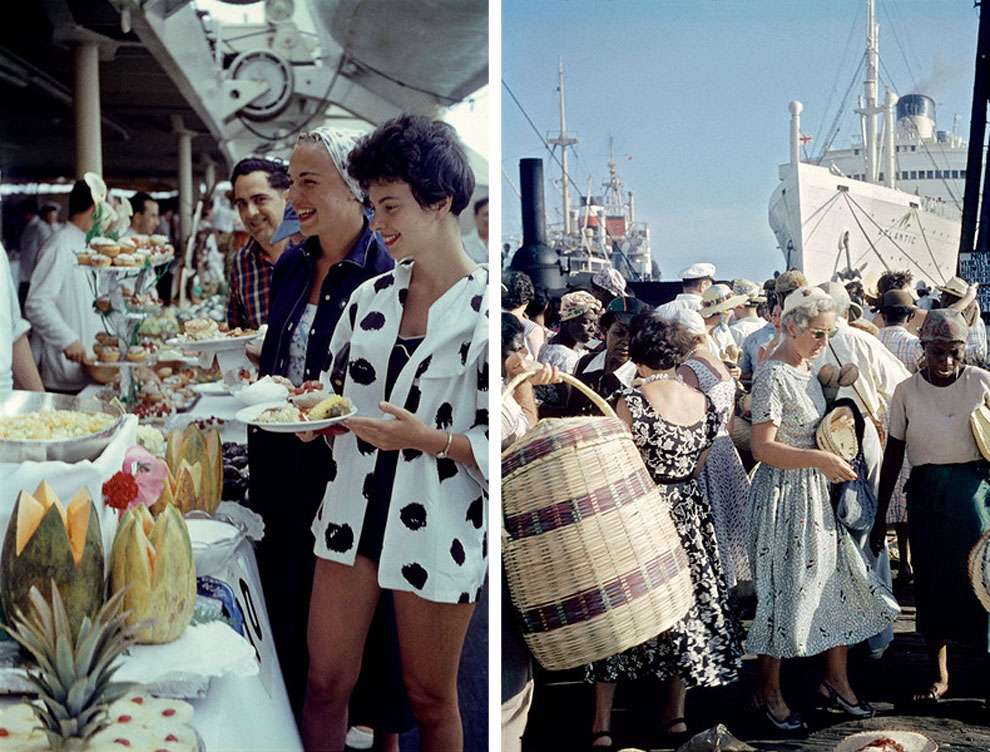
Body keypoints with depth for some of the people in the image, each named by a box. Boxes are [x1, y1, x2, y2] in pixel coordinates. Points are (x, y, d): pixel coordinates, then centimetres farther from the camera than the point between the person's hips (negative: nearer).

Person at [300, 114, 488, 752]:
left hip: (439, 529, -5)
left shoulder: (485, 309, -12)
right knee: (326, 682, 11)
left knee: (430, 698, 12)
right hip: (355, 512, 5)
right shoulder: (371, 297, 7)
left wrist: (427, 438, -27)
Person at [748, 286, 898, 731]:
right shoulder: (772, 376, -18)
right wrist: (820, 459, -30)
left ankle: (836, 679, 28)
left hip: (816, 493, 9)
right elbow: (763, 448, -23)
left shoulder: (805, 369, 9)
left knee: (840, 582, 11)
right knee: (785, 590, 1)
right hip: (784, 494, -9)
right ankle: (768, 693, 16)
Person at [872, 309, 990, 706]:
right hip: (926, 492, 1)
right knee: (932, 581, 8)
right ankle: (938, 673, 24)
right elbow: (892, 455, 2)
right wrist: (880, 516, 4)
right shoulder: (907, 391, -2)